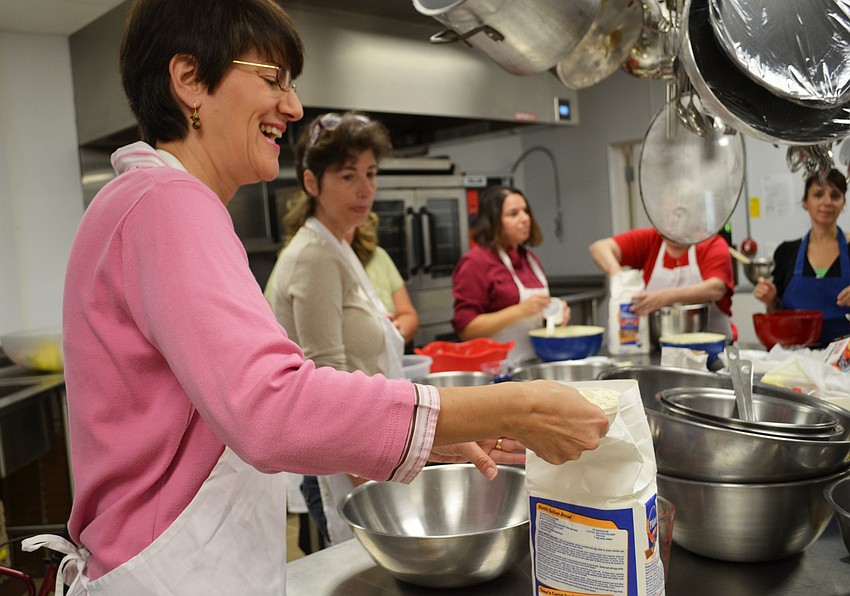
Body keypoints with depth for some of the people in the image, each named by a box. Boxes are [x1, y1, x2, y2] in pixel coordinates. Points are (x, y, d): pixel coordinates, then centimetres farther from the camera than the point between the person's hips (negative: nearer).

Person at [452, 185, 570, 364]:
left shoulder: (530, 259, 15)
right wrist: (520, 311, -19)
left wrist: (555, 313, 7)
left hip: (534, 363, 6)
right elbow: (465, 329, -13)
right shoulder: (476, 262, -7)